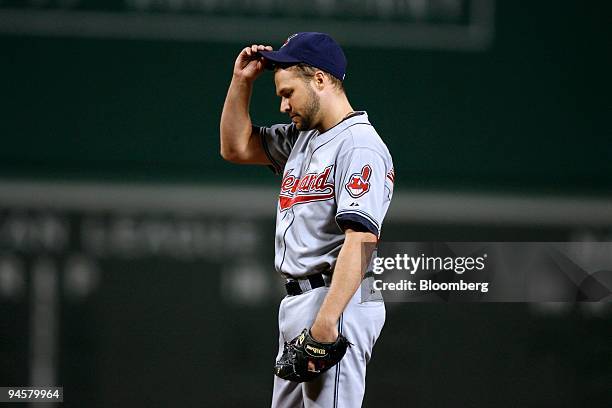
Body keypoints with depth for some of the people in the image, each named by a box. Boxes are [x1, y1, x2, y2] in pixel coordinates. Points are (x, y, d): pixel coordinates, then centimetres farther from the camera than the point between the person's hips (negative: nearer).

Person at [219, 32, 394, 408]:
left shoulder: (361, 147, -14)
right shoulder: (301, 136, 17)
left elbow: (361, 240, -23)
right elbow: (236, 147, 29)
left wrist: (326, 322, -29)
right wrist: (242, 81, 15)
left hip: (336, 304, -10)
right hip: (295, 303, 10)